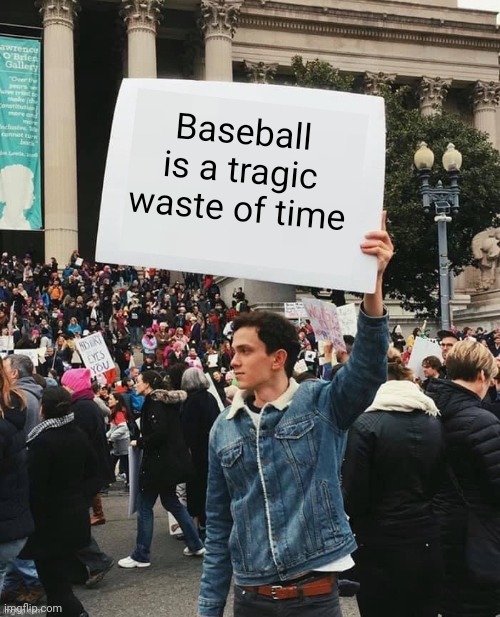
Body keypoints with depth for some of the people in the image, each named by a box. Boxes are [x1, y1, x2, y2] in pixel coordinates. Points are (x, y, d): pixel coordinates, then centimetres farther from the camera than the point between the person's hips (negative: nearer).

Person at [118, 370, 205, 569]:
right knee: (171, 501, 19)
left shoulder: (155, 402, -16)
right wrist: (143, 441, 10)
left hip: (159, 461, -10)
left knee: (144, 507, 0)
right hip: (171, 460, 10)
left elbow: (159, 434, -25)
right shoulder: (166, 400, 11)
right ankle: (195, 545, 22)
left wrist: (138, 443, -11)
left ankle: (141, 556, 6)